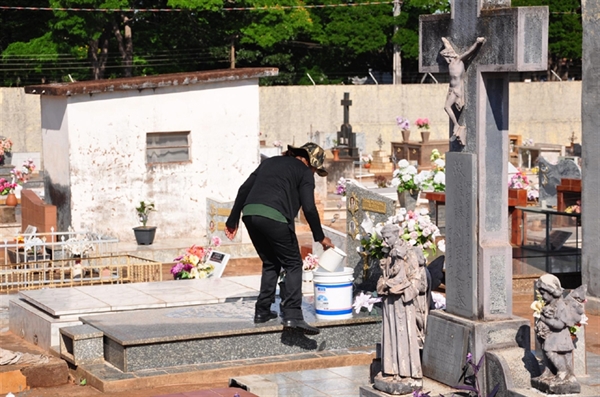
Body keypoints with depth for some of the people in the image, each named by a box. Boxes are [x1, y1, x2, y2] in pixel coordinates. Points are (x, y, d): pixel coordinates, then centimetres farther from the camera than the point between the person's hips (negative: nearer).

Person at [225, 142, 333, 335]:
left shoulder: (270, 162, 29)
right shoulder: (304, 172, 12)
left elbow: (244, 189, 22)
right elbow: (309, 208, 3)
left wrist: (233, 220, 24)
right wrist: (320, 237, 14)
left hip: (250, 213, 6)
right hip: (274, 216, -6)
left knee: (271, 264, 22)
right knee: (293, 264, 4)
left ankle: (262, 311, 20)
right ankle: (292, 315, -8)